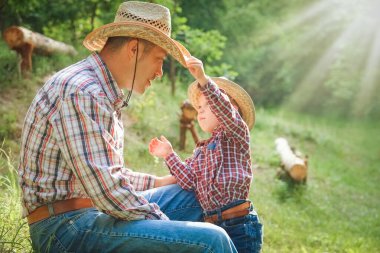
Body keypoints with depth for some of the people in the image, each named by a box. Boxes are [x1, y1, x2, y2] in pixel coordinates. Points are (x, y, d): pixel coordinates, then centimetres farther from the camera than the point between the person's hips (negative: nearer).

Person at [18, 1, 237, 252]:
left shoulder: (106, 92, 15)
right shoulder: (81, 92, -19)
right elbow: (106, 189, -24)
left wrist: (160, 182, 19)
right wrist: (165, 223, -13)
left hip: (95, 209, 11)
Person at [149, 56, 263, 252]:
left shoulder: (237, 134, 1)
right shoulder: (199, 153, 20)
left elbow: (224, 108, -20)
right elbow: (189, 181, 5)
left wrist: (203, 79, -33)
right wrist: (169, 155, -1)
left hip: (241, 225, -7)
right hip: (213, 226, 7)